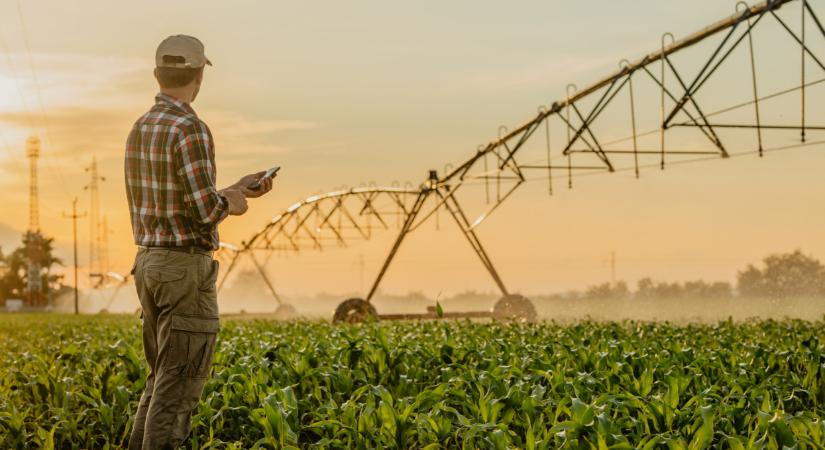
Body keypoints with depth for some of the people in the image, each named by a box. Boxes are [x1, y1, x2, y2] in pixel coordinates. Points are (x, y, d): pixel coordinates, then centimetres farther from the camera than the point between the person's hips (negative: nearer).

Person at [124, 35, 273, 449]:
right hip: (186, 268, -9)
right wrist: (231, 205, 0)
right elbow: (205, 211, -22)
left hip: (149, 263, 9)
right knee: (179, 385, -2)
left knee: (163, 377, 17)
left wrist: (235, 191, 21)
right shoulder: (190, 129, -17)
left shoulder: (140, 130, 11)